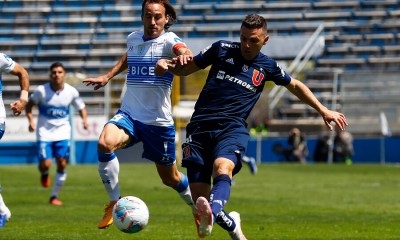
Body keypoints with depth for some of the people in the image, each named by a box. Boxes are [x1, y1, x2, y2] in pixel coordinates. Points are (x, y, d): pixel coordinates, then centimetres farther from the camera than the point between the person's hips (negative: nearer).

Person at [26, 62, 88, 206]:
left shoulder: (71, 92, -5)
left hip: (63, 132, 2)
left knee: (62, 164, -5)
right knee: (45, 164, -13)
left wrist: (84, 119, -11)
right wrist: (31, 121, -11)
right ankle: (44, 174, 27)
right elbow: (29, 104, 3)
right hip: (44, 132, -2)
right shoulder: (41, 90, -10)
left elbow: (81, 107, 8)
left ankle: (54, 196, 10)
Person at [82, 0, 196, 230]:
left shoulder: (168, 40, -11)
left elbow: (185, 51, -37)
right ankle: (114, 203, -16)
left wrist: (184, 55, -59)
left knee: (170, 178, 11)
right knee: (105, 143, -30)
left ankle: (198, 208, 43)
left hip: (159, 121, -3)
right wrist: (108, 76, 25)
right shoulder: (133, 39, 4)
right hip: (129, 115, 3)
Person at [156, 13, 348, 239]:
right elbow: (186, 68, 18)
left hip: (232, 129, -1)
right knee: (200, 198, -7)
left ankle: (211, 215, -66)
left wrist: (323, 110, 24)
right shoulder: (222, 49, 10)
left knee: (222, 168, -36)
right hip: (200, 126, 1)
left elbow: (295, 86, 30)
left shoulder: (268, 66, 13)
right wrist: (168, 65, -5)